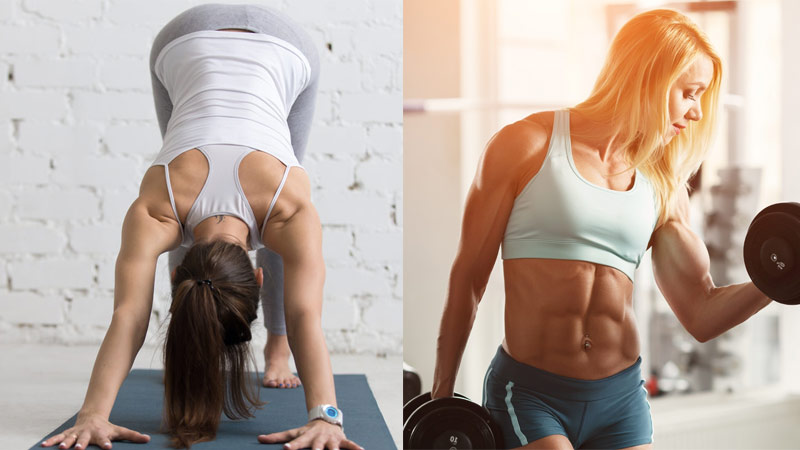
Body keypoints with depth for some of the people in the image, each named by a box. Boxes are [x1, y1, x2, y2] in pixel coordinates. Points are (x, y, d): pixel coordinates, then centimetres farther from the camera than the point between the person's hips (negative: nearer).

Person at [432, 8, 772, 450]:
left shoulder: (662, 186, 10)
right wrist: (442, 396, 2)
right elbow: (468, 276, 0)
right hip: (529, 394, -5)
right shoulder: (526, 145, -3)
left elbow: (701, 314, 11)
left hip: (621, 399, 5)